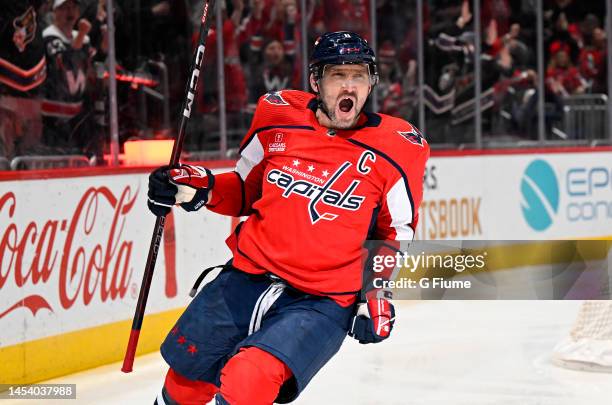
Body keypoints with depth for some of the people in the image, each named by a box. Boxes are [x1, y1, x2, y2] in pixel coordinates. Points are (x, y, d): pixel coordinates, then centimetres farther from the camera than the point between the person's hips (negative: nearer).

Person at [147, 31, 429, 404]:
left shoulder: (395, 147, -6)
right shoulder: (278, 118, 0)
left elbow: (396, 232, 8)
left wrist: (379, 290, -2)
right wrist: (198, 186, -2)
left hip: (322, 303, -3)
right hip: (246, 278, 4)